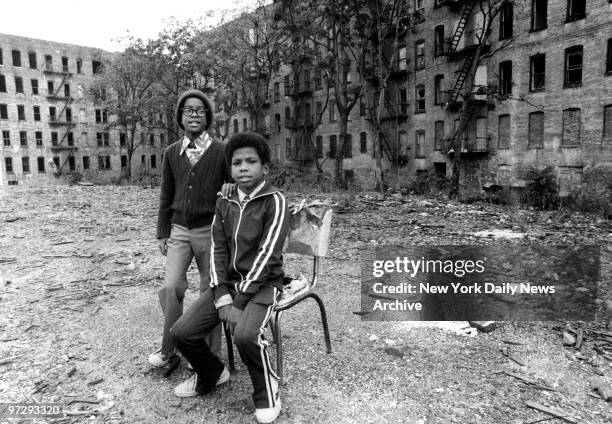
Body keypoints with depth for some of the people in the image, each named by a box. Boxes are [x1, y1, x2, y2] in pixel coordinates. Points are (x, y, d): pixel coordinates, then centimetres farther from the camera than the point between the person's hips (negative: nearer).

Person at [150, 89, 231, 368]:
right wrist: (162, 233, 10)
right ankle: (168, 348, 15)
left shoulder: (221, 151, -3)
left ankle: (211, 353, 21)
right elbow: (166, 196, 11)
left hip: (210, 230, -2)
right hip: (179, 230, 2)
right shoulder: (171, 153, 7)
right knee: (171, 287, -7)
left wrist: (231, 187, -20)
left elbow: (234, 185, 4)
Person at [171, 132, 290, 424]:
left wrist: (239, 302, -19)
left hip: (262, 284, -5)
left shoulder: (274, 201, -11)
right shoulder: (224, 203, 6)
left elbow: (266, 255, -17)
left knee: (245, 334, -32)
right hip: (227, 281, 6)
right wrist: (222, 297, -12)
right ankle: (211, 374, 26)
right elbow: (218, 249, 1)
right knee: (182, 332, -6)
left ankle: (267, 392, 0)